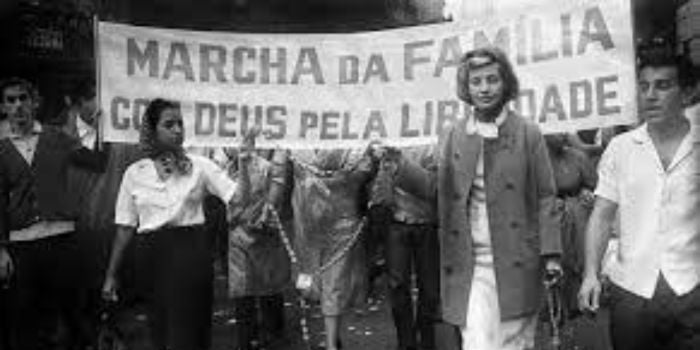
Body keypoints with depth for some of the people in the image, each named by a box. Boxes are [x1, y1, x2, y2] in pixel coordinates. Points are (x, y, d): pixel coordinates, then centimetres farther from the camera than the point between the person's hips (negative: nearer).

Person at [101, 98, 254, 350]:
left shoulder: (199, 166, -1)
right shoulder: (134, 173, 5)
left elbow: (238, 198, -7)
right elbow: (125, 227, 9)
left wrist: (243, 163, -20)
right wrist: (111, 275, 10)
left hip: (192, 253, -2)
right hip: (155, 256, 2)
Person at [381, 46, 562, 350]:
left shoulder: (528, 134, 2)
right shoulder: (451, 135, 8)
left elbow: (545, 197, 1)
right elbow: (437, 190, 9)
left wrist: (551, 254, -6)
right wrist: (396, 163, -2)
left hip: (516, 265, -1)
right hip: (470, 265, 1)